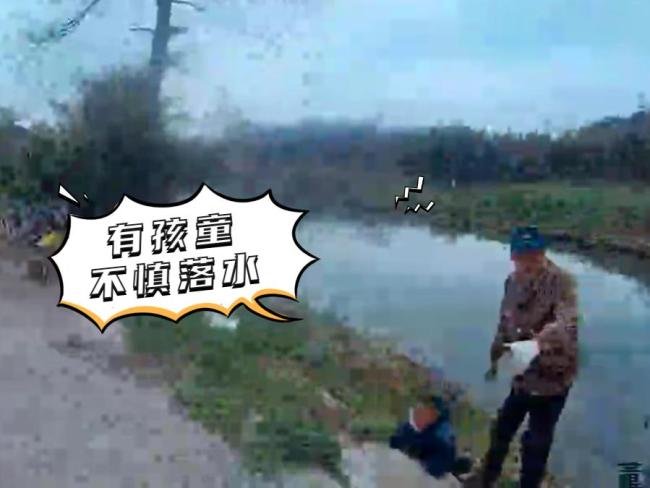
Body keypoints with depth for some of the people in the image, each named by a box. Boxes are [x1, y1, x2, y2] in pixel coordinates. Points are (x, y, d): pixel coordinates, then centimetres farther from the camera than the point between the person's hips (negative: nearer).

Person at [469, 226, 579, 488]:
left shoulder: (562, 281, -22)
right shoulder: (513, 281, 1)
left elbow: (568, 321, -40)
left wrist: (549, 334, -61)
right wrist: (495, 358, 21)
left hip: (552, 376, -7)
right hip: (523, 372, 7)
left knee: (537, 442, 4)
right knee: (503, 428, 23)